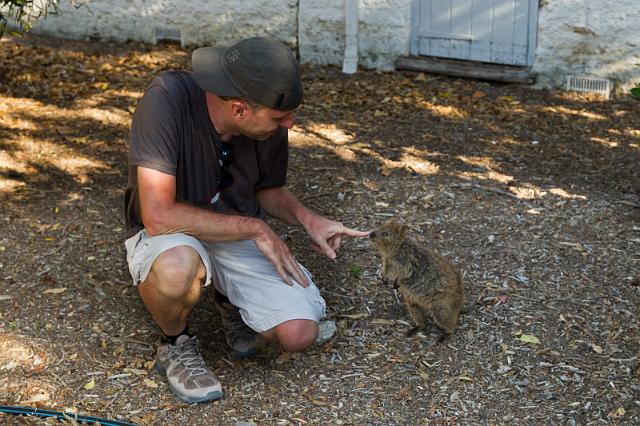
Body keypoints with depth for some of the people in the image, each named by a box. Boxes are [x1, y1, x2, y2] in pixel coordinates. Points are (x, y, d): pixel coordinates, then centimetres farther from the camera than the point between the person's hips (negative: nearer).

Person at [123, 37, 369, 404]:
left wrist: (308, 218, -12)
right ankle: (176, 343, -4)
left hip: (243, 235, 4)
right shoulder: (167, 99, -30)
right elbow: (158, 216, -33)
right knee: (177, 266, -40)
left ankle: (232, 303, 17)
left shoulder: (271, 127, -13)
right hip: (172, 237, -3)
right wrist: (254, 228, -26)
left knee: (299, 333, -17)